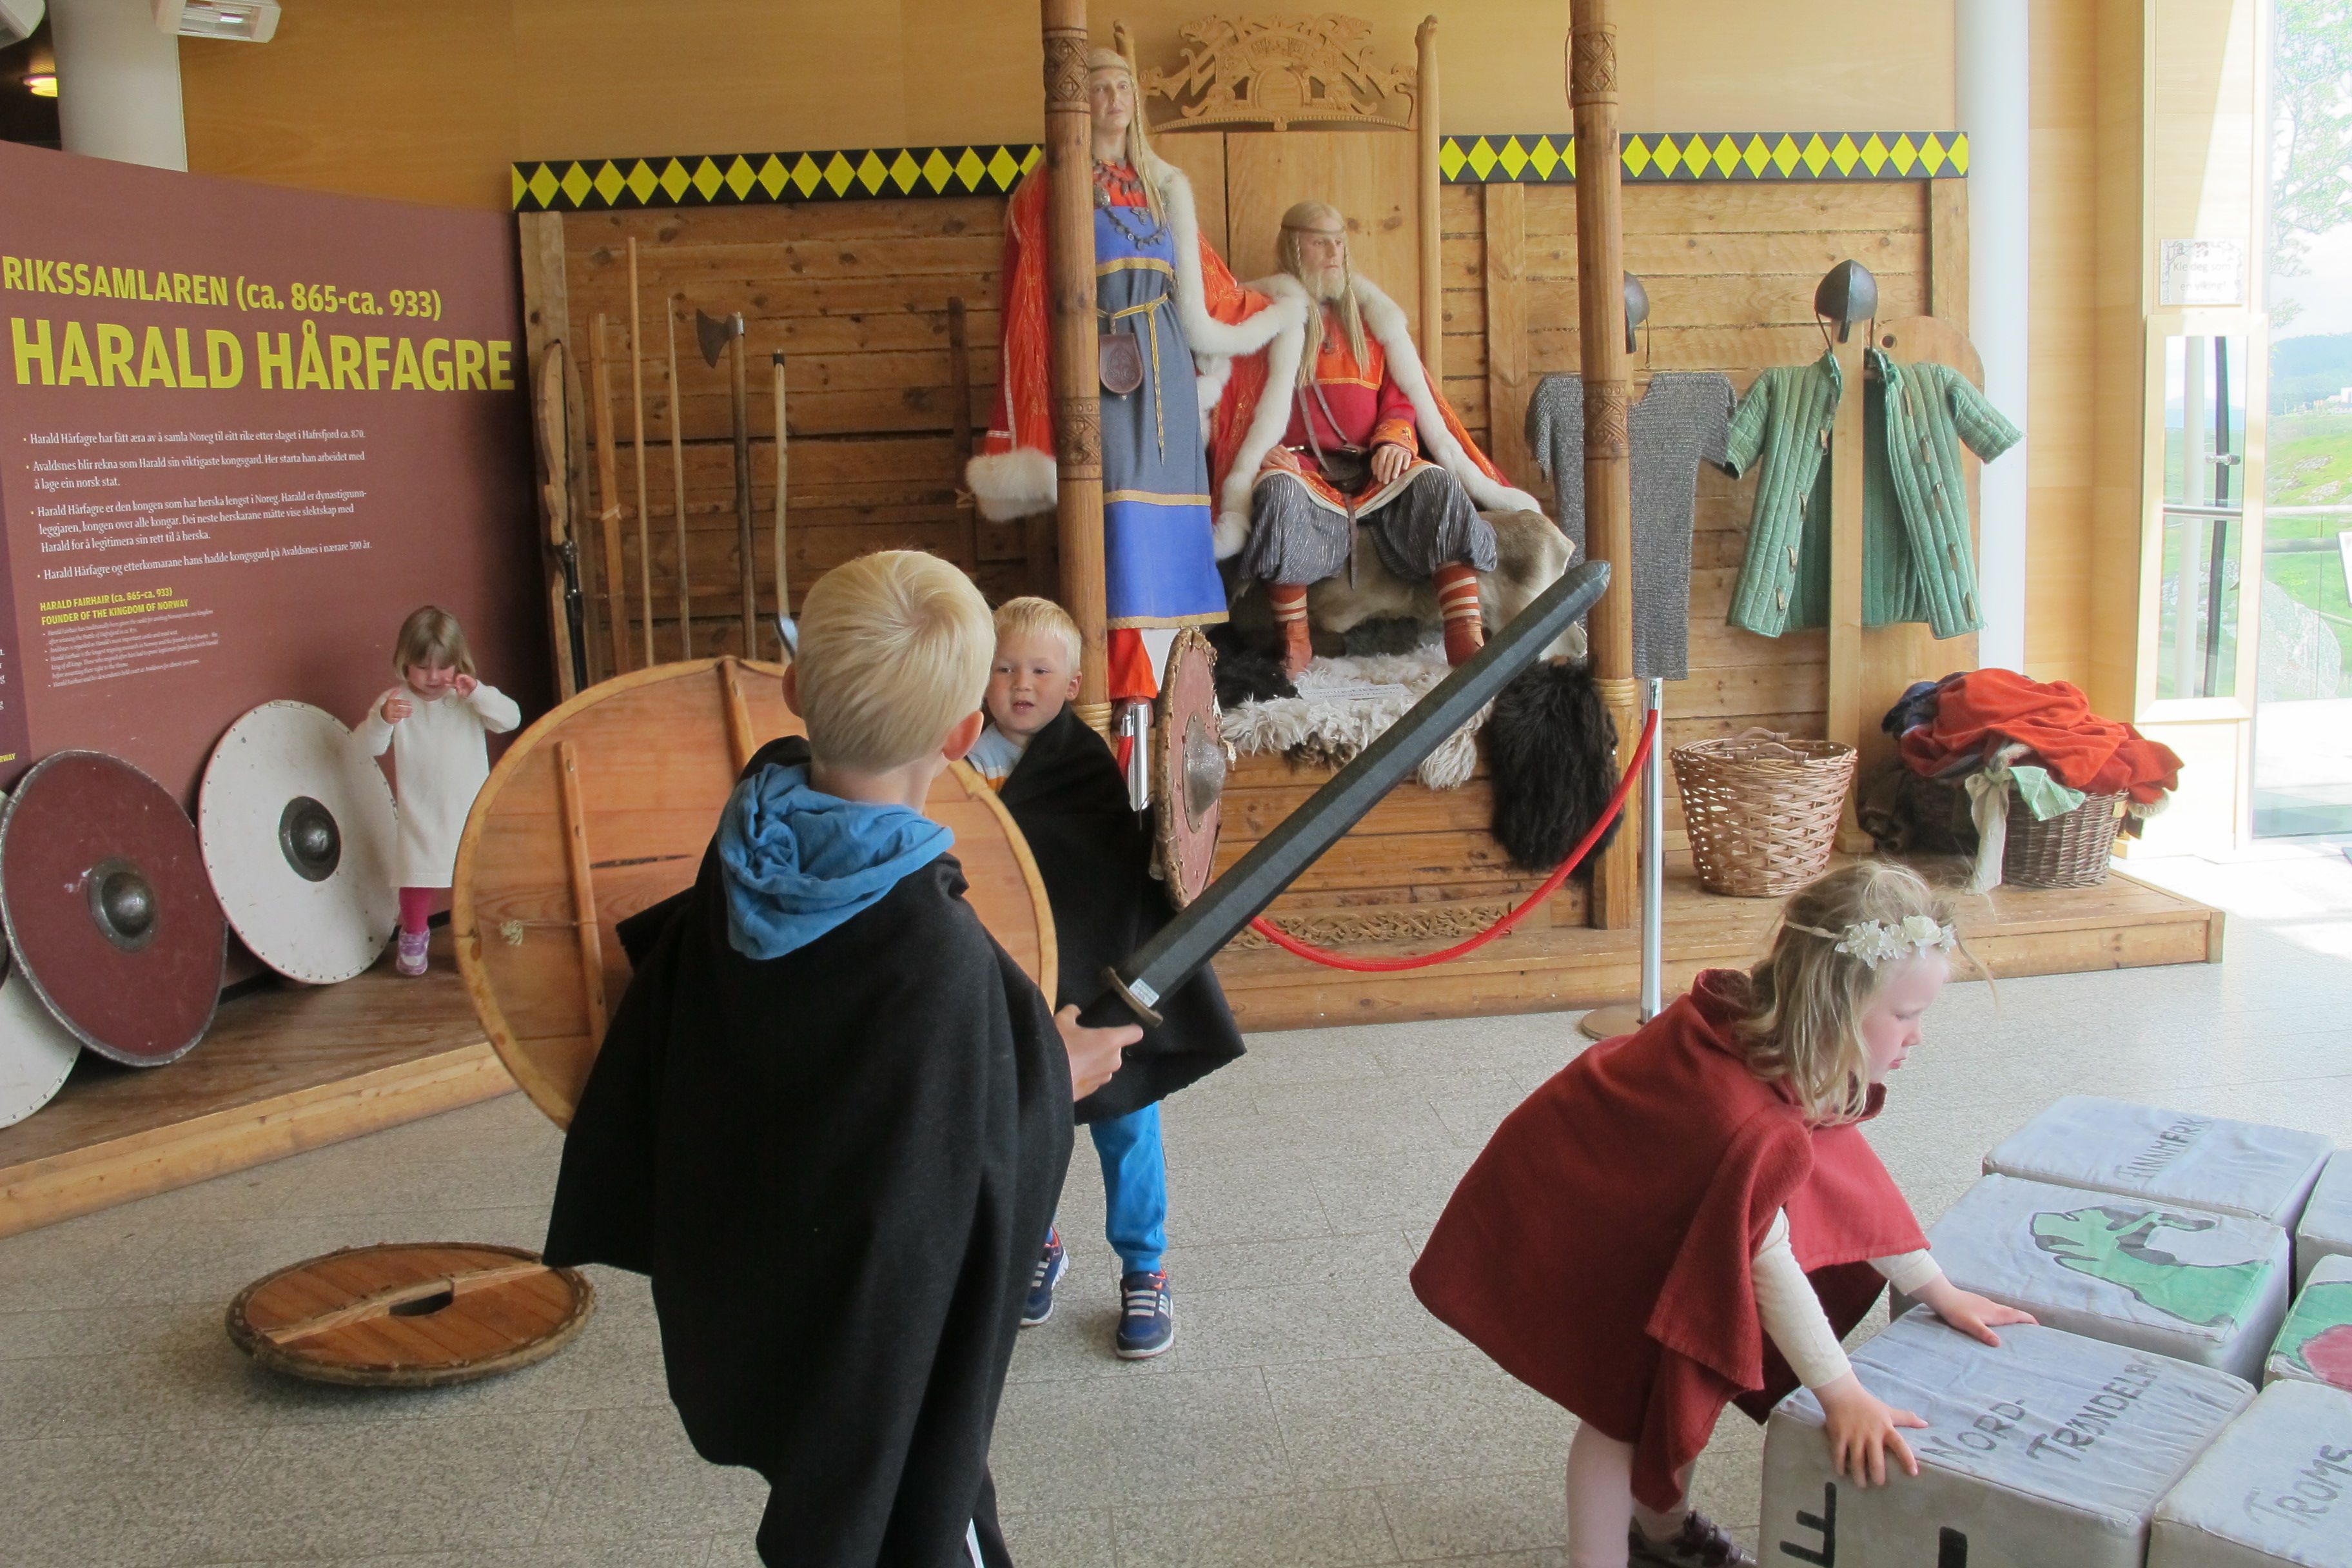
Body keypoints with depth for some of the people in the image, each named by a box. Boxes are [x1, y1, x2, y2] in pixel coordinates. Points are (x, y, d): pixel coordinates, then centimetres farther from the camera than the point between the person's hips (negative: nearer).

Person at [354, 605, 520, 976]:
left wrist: (478, 694, -28)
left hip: (469, 812, 0)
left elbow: (510, 719, -15)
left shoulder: (471, 698, -3)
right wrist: (382, 719, -31)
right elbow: (367, 745, -12)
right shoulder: (394, 702, -5)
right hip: (420, 816, 0)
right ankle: (413, 938, 31)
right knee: (417, 878, 10)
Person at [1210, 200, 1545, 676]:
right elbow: (1270, 400, 2)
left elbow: (1405, 389, 12)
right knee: (1279, 491, -39)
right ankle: (1293, 645, -29)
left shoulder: (1369, 311, 22)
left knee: (1436, 483, -29)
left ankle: (1467, 640, -37)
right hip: (1304, 465, -3)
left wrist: (1395, 438, -10)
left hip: (1371, 467, 3)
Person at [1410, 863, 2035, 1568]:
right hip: (1562, 1227, -9)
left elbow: (1846, 1177, -2)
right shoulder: (1751, 1124, -41)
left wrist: (1937, 1291, 5)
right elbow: (1767, 1261, -31)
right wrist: (1840, 1393, -21)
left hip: (1634, 1212, 9)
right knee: (1623, 1404, -4)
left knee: (1692, 1374, 17)